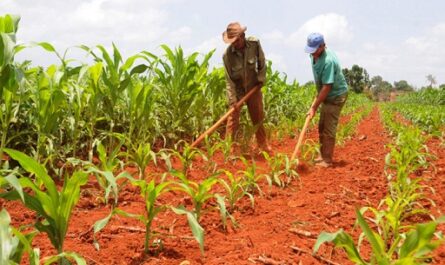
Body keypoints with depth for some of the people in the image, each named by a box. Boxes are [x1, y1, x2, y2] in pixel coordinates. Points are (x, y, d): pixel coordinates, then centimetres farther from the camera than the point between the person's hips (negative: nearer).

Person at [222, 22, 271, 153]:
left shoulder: (255, 43, -18)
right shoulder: (227, 54, -23)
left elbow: (261, 62, 0)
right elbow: (229, 79, -21)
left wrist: (261, 78, -1)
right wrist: (232, 99, -25)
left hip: (253, 86, 3)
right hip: (237, 88, -2)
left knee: (258, 116, 12)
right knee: (233, 117, -7)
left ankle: (263, 145, 27)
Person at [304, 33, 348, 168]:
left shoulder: (328, 61, -29)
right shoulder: (315, 55, -2)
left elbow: (327, 87, -29)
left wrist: (314, 107, -25)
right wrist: (317, 98, 17)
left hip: (336, 96, -9)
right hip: (327, 95, 9)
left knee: (329, 129, -7)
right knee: (321, 127, 13)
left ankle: (327, 160, 0)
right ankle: (322, 156, 23)